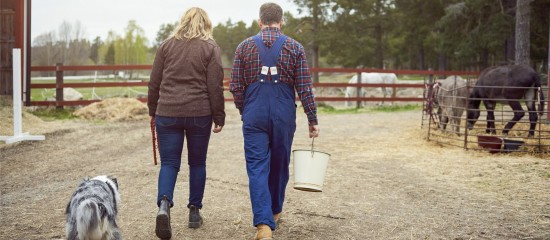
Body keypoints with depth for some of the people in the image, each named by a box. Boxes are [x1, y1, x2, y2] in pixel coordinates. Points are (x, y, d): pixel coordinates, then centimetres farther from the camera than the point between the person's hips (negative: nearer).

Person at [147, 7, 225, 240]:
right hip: (199, 114, -1)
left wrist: (153, 111, 19)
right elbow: (215, 87, -4)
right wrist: (219, 117, 3)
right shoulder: (210, 47, 0)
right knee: (197, 162, 13)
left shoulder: (166, 45, 6)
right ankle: (194, 211, 18)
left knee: (169, 163, 3)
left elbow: (154, 83, 8)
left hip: (167, 113, 1)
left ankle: (164, 204, -21)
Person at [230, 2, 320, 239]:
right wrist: (312, 120, 3)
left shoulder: (245, 46, 2)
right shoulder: (295, 48, 1)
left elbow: (235, 87, 3)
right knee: (279, 165, 18)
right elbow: (304, 88, -3)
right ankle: (274, 212, 36)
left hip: (254, 115, -1)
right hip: (284, 116, 1)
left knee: (257, 168, -2)